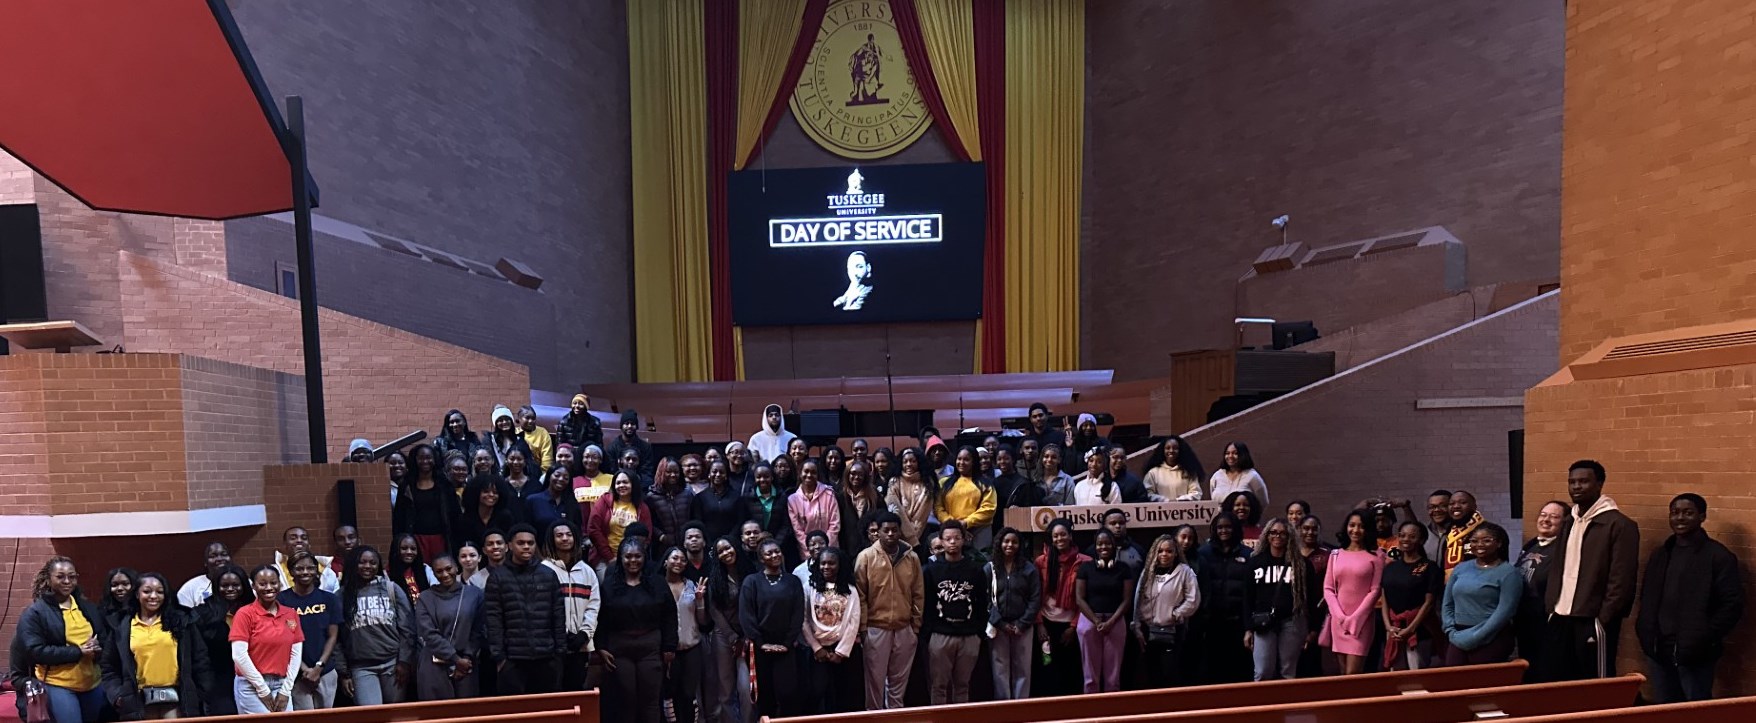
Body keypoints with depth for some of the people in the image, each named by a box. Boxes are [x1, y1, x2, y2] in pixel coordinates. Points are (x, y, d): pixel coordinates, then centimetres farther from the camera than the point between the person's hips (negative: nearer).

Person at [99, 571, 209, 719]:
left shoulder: (180, 620, 5)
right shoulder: (123, 626, 8)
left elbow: (199, 659, 5)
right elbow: (109, 667, 12)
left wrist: (204, 693, 1)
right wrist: (116, 694, -2)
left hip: (174, 697, -1)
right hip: (141, 701, 1)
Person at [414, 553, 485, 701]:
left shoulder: (474, 594, 6)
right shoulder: (426, 598, 3)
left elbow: (478, 631, 5)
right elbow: (429, 634, -6)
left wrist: (467, 658, -5)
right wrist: (456, 659, -11)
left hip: (466, 666, 1)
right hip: (434, 667, -1)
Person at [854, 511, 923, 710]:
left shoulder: (912, 557, 1)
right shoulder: (866, 557, -7)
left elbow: (918, 594, 6)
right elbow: (860, 595, -6)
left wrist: (916, 625, 5)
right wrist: (862, 627, -7)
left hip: (905, 628, 3)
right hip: (876, 628, -3)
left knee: (899, 678, 15)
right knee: (875, 678, 9)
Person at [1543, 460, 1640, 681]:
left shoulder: (1619, 525, -8)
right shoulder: (1568, 523, 15)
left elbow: (1621, 580, -13)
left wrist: (1603, 619, -16)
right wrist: (1551, 608, 10)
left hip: (1593, 621, -7)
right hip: (1560, 619, 7)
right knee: (1558, 683, 10)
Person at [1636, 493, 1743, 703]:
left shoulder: (1718, 556, -6)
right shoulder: (1659, 554, 12)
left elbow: (1733, 604, -9)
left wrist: (1706, 638, -13)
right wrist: (1645, 632, 5)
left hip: (1694, 652, -5)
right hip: (1659, 650, 6)